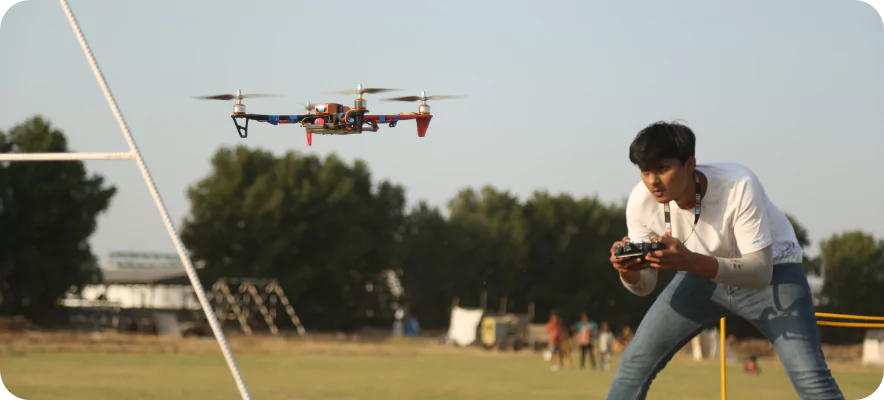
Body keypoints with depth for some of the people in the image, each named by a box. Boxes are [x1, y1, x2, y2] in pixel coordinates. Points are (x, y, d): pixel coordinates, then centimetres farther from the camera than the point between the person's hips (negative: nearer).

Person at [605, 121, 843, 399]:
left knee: (809, 375, -22)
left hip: (772, 269, -4)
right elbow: (644, 286, -10)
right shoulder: (641, 201, -20)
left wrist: (690, 262, -50)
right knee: (635, 364, -7)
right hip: (701, 272, 4)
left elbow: (761, 272, -36)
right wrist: (628, 271, -36)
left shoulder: (739, 185, -33)